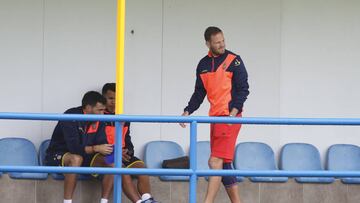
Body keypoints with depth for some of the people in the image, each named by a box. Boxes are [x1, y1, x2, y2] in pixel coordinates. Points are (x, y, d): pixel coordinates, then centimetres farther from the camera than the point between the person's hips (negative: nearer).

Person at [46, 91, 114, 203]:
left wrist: (112, 150, -23)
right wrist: (96, 148, -36)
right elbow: (73, 147, -31)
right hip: (58, 156, -6)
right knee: (76, 159, -40)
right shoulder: (71, 117, -24)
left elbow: (101, 144, -2)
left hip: (85, 156, 6)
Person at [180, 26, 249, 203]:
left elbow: (243, 89, -6)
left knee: (216, 162, -14)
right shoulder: (203, 65, 14)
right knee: (223, 164, 8)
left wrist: (234, 110, -19)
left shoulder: (234, 61, -3)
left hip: (230, 117, -7)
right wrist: (187, 111, 5)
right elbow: (199, 93, 18)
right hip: (215, 117, 7)